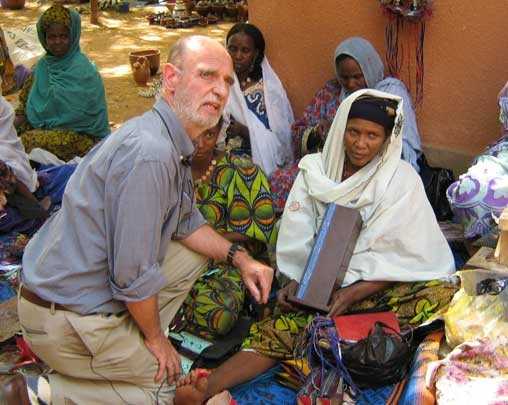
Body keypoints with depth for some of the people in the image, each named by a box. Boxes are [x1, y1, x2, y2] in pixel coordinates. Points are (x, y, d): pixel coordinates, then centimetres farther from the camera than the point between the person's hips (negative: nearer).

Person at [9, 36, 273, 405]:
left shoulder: (175, 141, 4)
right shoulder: (150, 153, -29)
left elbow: (186, 222, 17)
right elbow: (132, 274, -26)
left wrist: (240, 258, 5)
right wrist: (155, 336, -10)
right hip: (65, 317, -9)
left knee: (195, 255, 16)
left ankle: (131, 341, 14)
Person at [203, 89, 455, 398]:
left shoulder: (402, 179, 1)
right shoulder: (315, 170, 8)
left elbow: (403, 256, -5)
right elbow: (298, 239, 5)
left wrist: (354, 293, -17)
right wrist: (296, 280, -14)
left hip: (379, 287, 0)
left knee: (442, 292, -32)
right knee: (277, 331, -28)